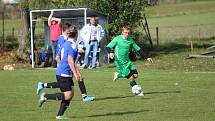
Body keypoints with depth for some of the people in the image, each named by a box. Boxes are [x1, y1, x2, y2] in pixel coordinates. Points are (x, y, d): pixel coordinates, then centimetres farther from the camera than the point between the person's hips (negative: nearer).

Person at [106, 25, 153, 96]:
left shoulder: (130, 40, 8)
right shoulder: (117, 39, -7)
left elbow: (138, 49, 15)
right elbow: (108, 47, -8)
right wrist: (110, 53, -31)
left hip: (127, 61, 6)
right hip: (120, 62, -6)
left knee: (135, 75, -6)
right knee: (131, 77, -11)